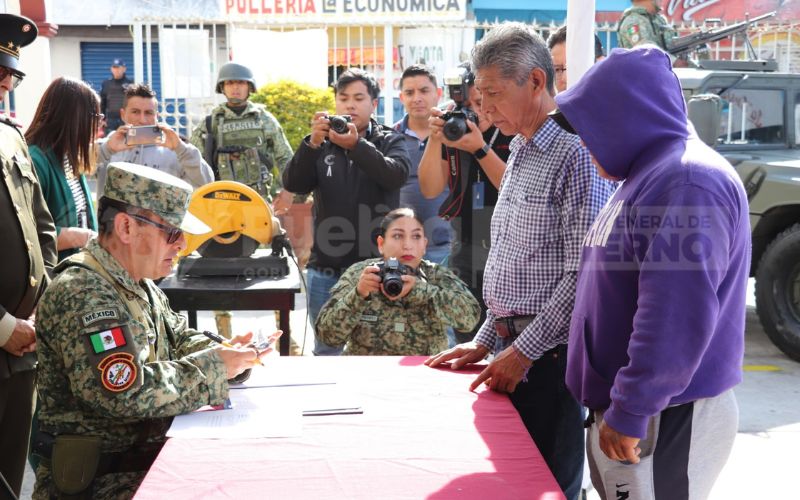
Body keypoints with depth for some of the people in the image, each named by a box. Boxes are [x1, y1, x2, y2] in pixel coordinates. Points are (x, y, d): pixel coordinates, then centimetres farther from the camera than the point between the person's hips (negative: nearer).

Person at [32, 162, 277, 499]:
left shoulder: (141, 285, 10)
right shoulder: (80, 292, -21)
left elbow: (179, 339, 19)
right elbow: (127, 392, -28)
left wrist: (225, 352, -3)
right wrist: (214, 366, -19)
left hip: (150, 455, 9)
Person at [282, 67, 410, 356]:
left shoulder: (390, 142, 6)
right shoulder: (322, 144, 9)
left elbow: (396, 175, -16)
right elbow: (293, 184, -6)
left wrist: (356, 145, -28)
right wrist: (313, 143, -21)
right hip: (326, 269, 2)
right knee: (326, 351, 11)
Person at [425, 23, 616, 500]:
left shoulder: (576, 152, -15)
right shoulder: (521, 152, 14)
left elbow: (584, 272, -20)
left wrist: (524, 350, -17)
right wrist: (486, 342, 16)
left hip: (549, 354, -9)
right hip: (513, 346, 9)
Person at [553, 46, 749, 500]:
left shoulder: (686, 181, -20)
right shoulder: (653, 175, 13)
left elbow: (677, 320, -26)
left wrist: (629, 411, -22)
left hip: (665, 420, -9)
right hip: (626, 409, 9)